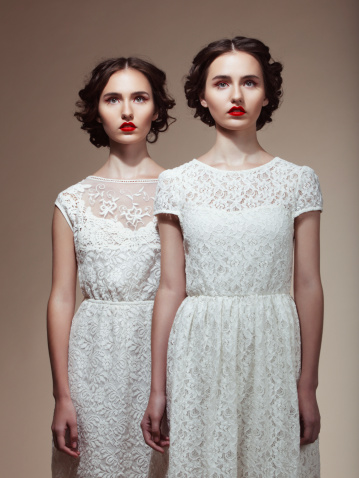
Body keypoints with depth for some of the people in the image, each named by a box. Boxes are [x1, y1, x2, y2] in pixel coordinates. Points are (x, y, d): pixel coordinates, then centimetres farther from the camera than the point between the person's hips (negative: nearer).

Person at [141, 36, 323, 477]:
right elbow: (170, 289, 2)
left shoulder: (297, 181, 1)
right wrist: (157, 388, 2)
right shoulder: (176, 183, 2)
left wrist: (308, 386, -1)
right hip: (199, 356, 0)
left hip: (273, 349, 0)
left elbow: (308, 287, 1)